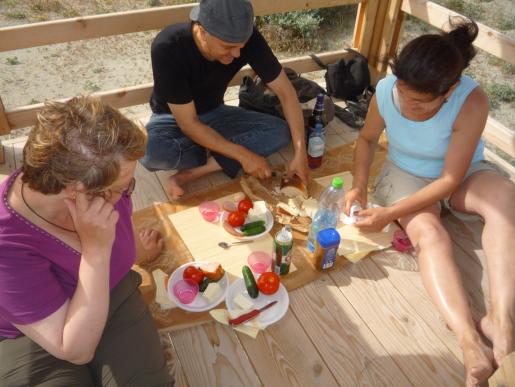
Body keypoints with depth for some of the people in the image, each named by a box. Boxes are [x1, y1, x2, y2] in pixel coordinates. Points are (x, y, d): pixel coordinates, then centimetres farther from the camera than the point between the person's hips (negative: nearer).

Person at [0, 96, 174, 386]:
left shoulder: (100, 184, -19)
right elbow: (77, 350, -29)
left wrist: (141, 246, 27)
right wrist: (96, 249, -37)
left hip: (116, 299, 3)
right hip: (36, 341, -3)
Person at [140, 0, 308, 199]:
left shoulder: (248, 38, -23)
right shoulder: (167, 48, -32)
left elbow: (285, 92, -16)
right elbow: (188, 124, -28)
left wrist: (300, 153, -23)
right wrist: (243, 155, -28)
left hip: (214, 114, 4)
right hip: (173, 117, -3)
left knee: (281, 132, -19)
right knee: (151, 153, -37)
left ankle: (192, 172, -19)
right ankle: (211, 157, -7)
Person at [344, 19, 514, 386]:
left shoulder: (471, 102, -31)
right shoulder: (386, 90, -23)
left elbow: (450, 179, -29)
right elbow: (367, 138, -3)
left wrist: (390, 214, -33)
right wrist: (359, 186, -18)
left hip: (462, 174, 0)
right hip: (408, 175, 1)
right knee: (430, 234, -31)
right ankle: (471, 342, -42)